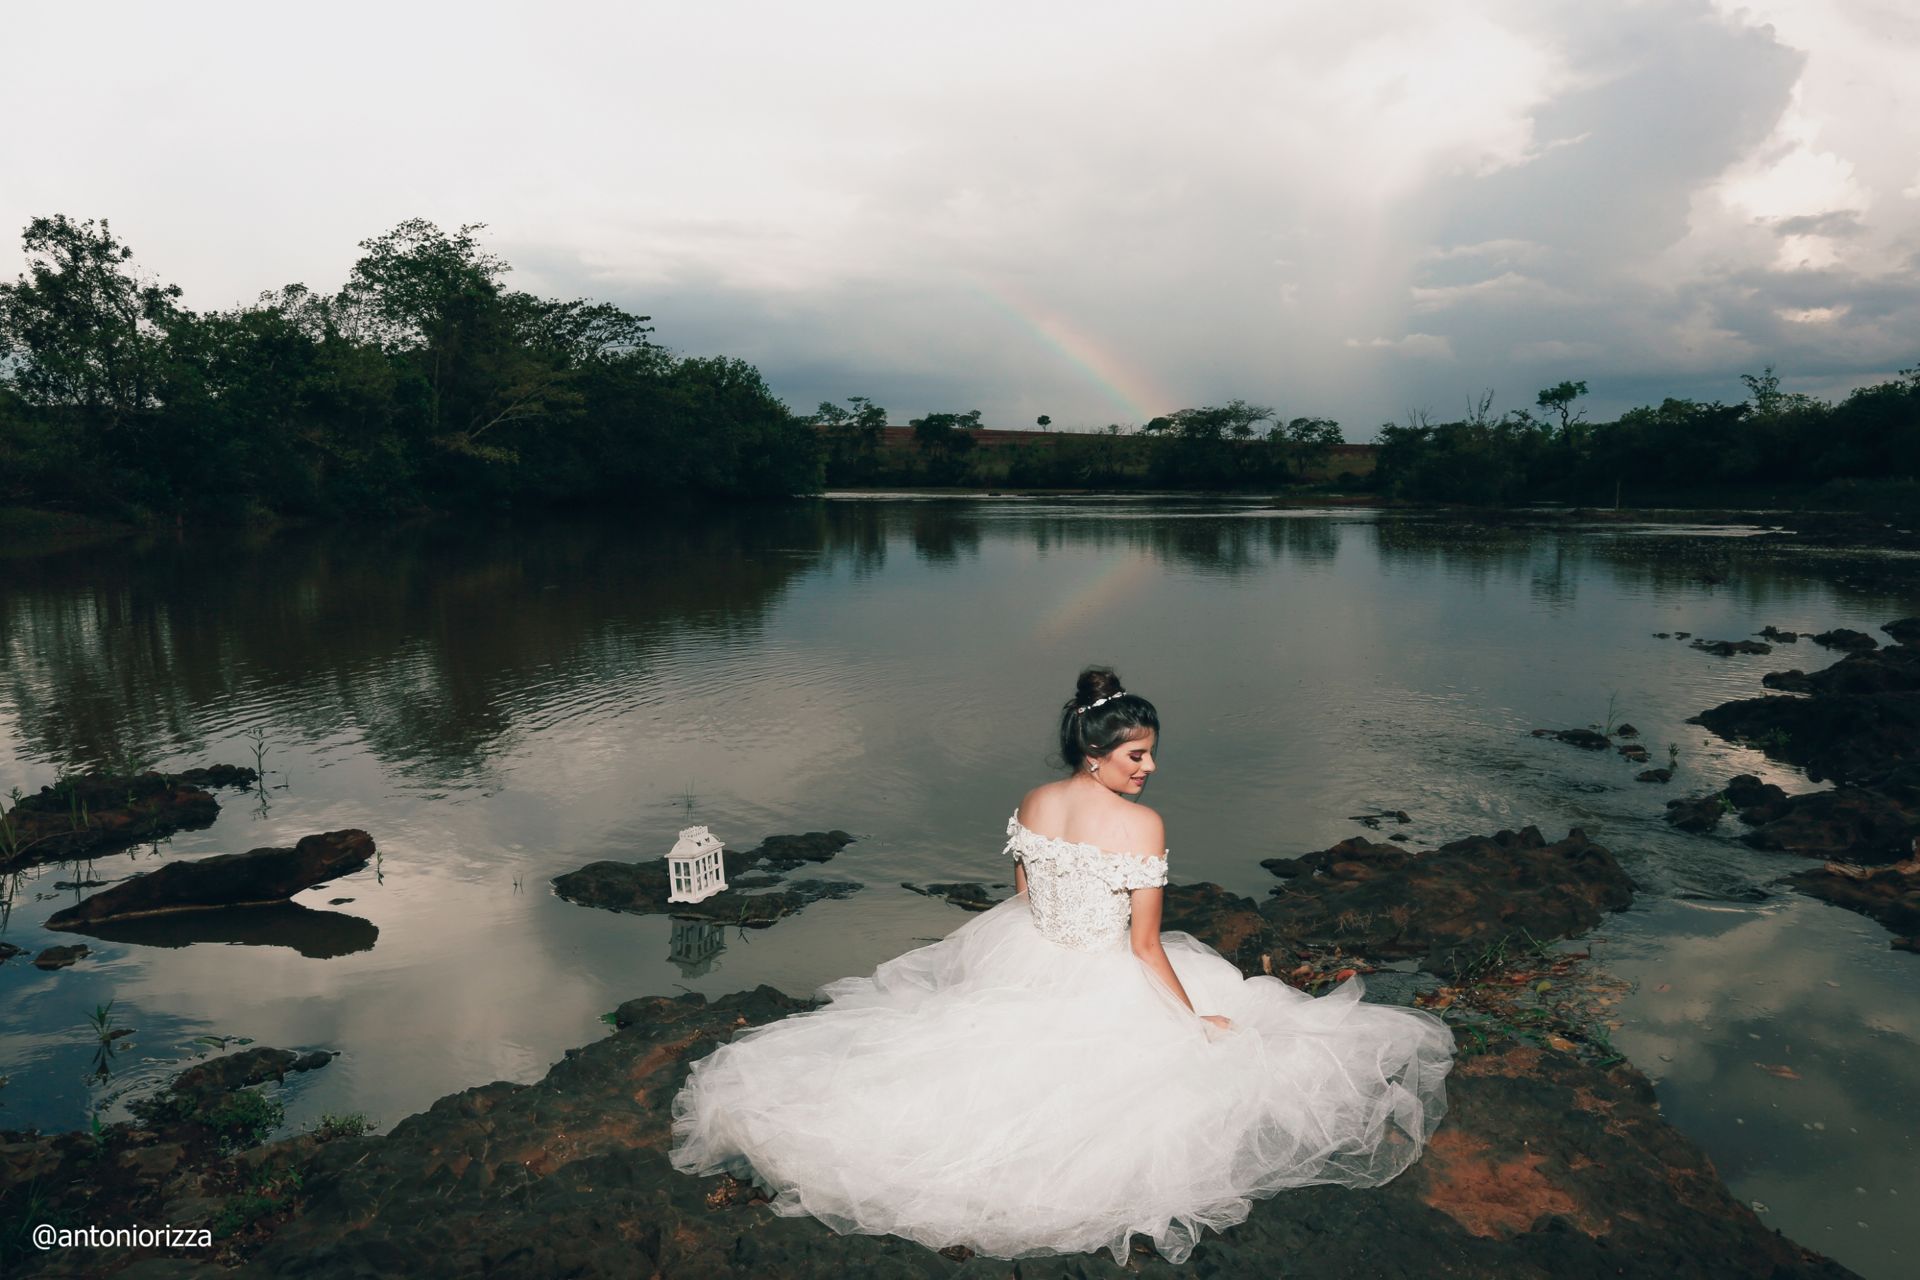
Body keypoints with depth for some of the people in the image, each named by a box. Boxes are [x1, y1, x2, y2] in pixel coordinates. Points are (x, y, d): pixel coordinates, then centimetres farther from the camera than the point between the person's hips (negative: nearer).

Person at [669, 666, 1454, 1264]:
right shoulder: (1141, 823, -22)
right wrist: (1196, 1020, -6)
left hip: (1024, 972, 5)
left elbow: (1021, 899, 8)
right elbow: (1146, 945, -18)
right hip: (1108, 989, -5)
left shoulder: (1033, 803, -5)